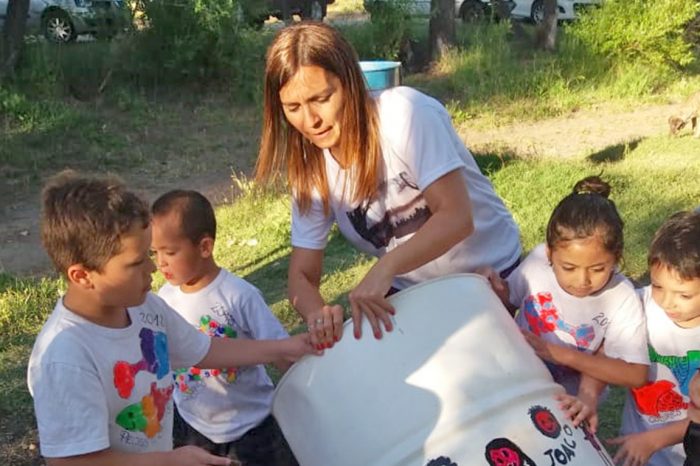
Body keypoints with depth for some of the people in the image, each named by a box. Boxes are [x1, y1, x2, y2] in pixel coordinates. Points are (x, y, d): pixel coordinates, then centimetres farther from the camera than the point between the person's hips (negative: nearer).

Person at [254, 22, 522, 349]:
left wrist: (384, 269, -45)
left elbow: (456, 217, -31)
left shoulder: (406, 114, -26)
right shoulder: (311, 167, -10)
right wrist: (317, 314, -33)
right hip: (411, 290, 5)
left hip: (487, 271, -4)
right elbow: (302, 275, -9)